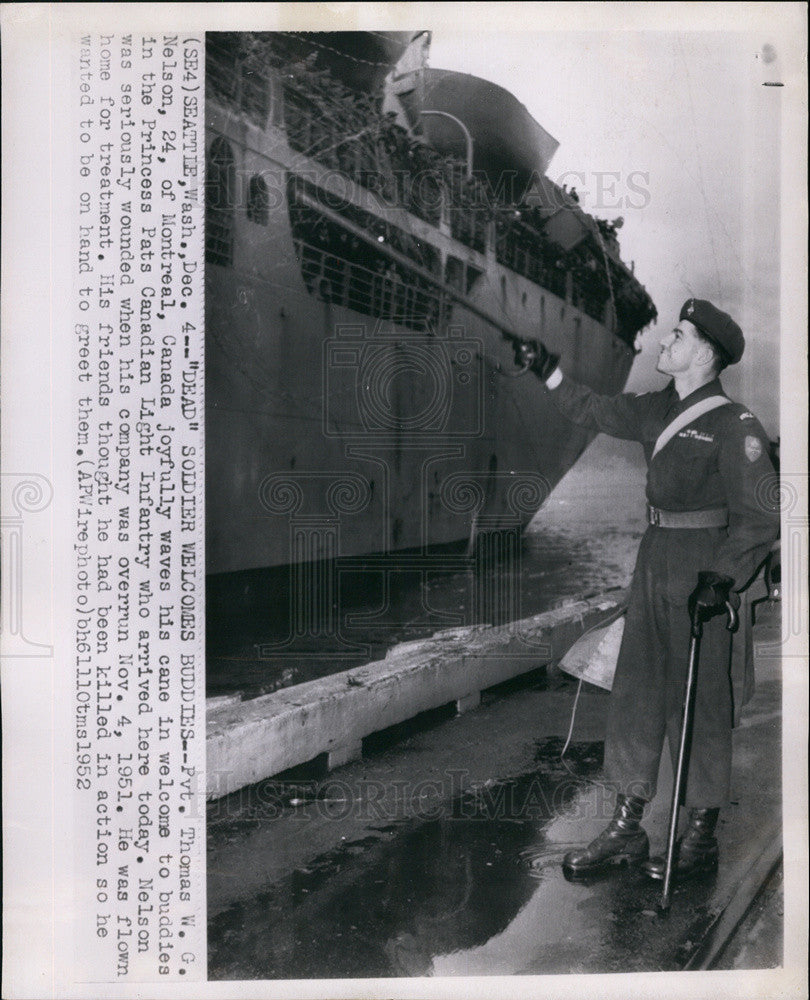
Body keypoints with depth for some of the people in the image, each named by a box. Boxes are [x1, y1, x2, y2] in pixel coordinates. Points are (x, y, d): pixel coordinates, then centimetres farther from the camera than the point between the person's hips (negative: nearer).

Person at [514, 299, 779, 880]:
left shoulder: (733, 424, -12)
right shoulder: (658, 410, 10)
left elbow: (760, 515, -15)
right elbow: (596, 411, 25)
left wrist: (722, 576, -25)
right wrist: (548, 371, 24)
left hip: (703, 576, -7)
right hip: (654, 565, 7)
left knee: (700, 707, 1)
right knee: (635, 693, 9)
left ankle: (701, 840, 16)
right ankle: (626, 830, 20)